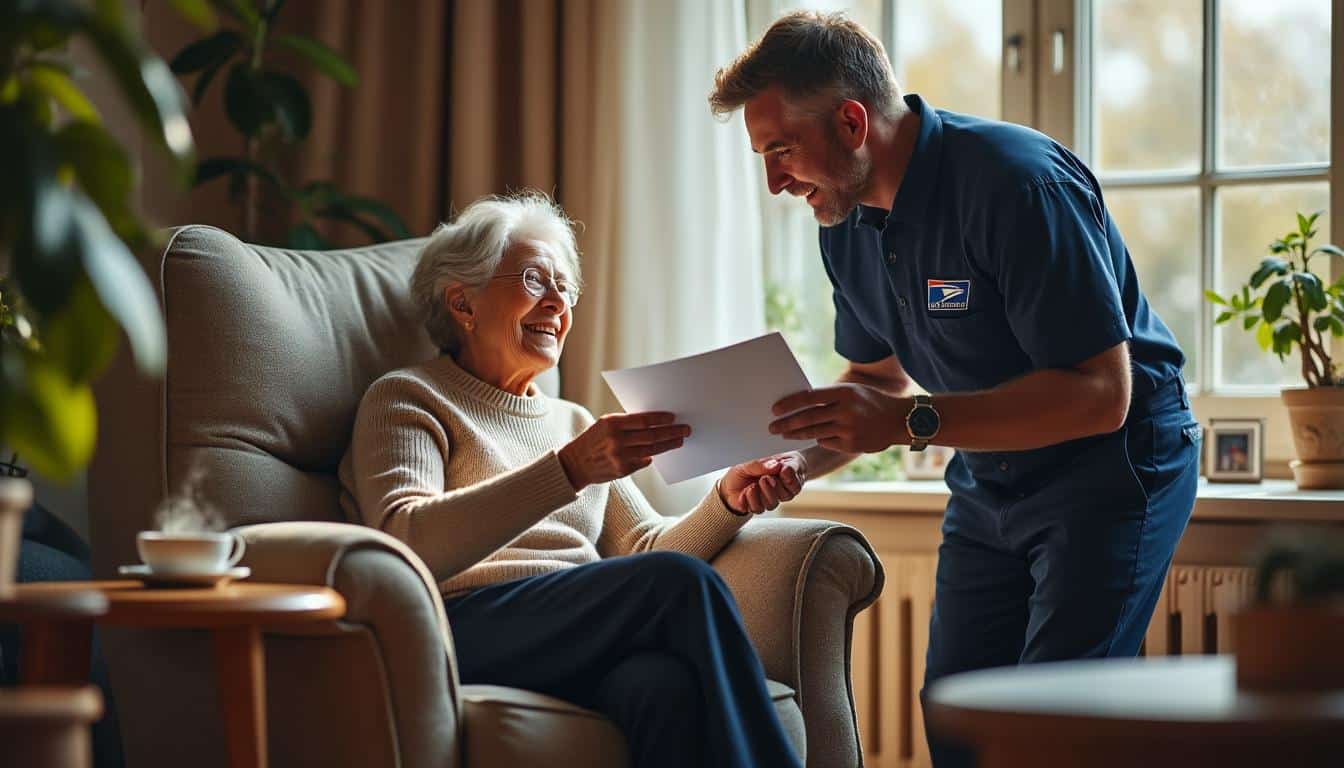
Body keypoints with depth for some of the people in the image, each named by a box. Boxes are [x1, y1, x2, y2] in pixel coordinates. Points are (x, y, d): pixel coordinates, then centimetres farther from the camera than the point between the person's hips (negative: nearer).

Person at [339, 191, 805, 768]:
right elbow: (408, 545, -10)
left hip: (586, 645, 5)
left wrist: (728, 503, 0)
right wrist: (569, 470, -19)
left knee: (667, 682, -35)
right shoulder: (406, 398, 11)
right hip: (466, 629, -5)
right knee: (681, 583, -31)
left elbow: (644, 547, 21)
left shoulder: (573, 421, 32)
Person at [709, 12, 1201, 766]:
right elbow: (880, 375, 14)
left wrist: (910, 422, -35)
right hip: (990, 478, 8)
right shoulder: (848, 221, -1)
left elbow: (1099, 394, -29)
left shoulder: (1017, 182, -27)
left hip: (1113, 463, -8)